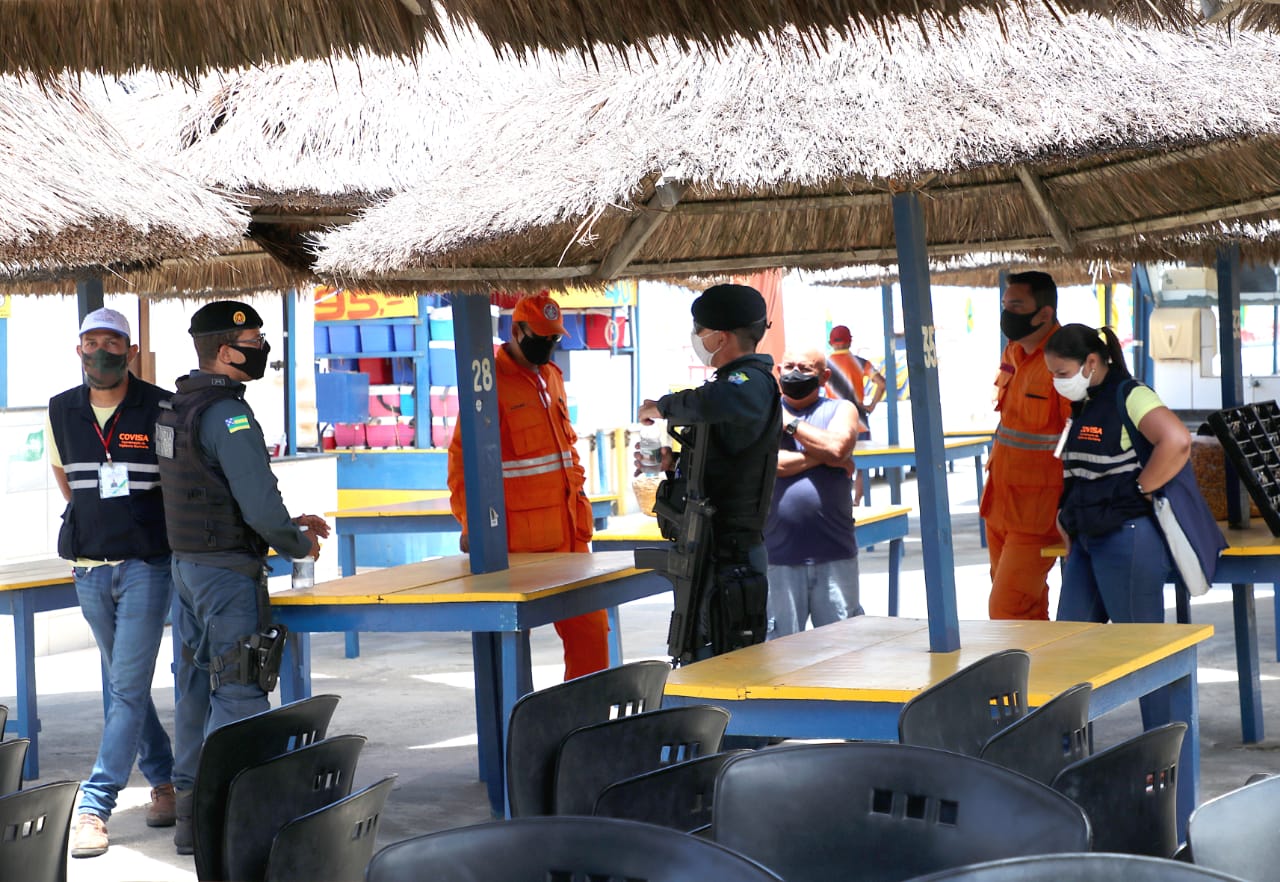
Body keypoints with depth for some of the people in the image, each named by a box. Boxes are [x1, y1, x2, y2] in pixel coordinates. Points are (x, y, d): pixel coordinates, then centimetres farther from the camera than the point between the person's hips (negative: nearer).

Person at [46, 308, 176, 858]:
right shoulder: (62, 411, 4)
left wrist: (170, 529, 2)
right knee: (125, 684, 13)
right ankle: (165, 783, 27)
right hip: (90, 569, 5)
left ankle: (95, 806, -9)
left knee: (127, 687, -8)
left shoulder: (161, 410, -9)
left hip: (147, 565, -5)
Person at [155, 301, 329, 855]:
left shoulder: (177, 408, 11)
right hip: (227, 571, -10)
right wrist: (298, 544, -5)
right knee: (239, 692, -6)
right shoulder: (227, 414, -19)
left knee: (197, 684, 14)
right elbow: (260, 505, -24)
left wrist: (288, 523, 16)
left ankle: (191, 807, 22)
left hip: (187, 563, 10)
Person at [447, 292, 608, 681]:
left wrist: (577, 491, 15)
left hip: (567, 535, 7)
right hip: (518, 544, -7)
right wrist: (472, 523, -18)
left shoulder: (551, 376, 13)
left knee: (590, 627, 7)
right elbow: (462, 460, -12)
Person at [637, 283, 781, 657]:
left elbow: (715, 403, -41)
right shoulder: (736, 380, 18)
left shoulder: (753, 382, -16)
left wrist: (662, 407, -22)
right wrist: (674, 460, 9)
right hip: (712, 548, 11)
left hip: (732, 556, -11)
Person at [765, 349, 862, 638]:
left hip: (834, 553, 0)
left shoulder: (841, 410, 11)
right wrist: (822, 458, -6)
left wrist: (790, 423, -1)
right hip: (778, 556, 0)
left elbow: (836, 447, -11)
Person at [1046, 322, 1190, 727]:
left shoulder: (1130, 397, -12)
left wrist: (1140, 492, -19)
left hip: (1128, 538, -10)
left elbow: (1177, 440, -28)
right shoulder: (1084, 407, 16)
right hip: (1088, 539, 10)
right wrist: (1068, 520, 14)